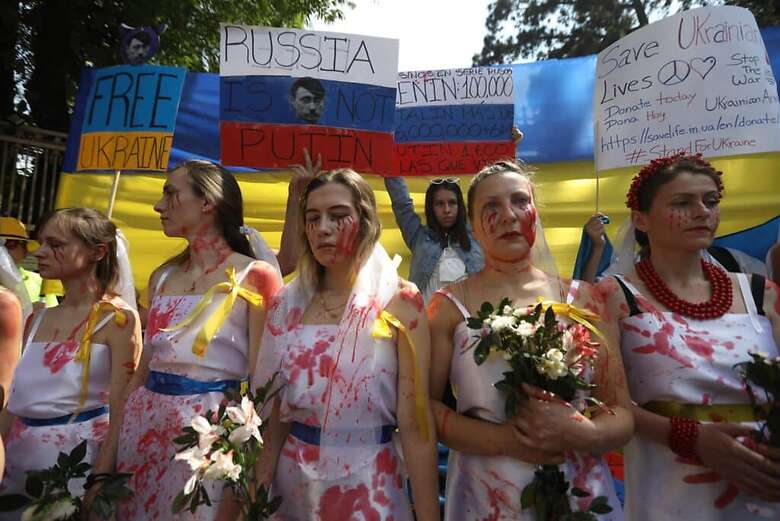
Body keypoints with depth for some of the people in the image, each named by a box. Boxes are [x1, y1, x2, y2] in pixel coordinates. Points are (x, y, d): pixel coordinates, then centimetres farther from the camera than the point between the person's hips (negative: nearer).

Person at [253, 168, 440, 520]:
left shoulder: (399, 303, -14)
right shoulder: (287, 304, -3)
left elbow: (415, 422, -14)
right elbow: (274, 411, 4)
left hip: (367, 485, -3)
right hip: (293, 481, 4)